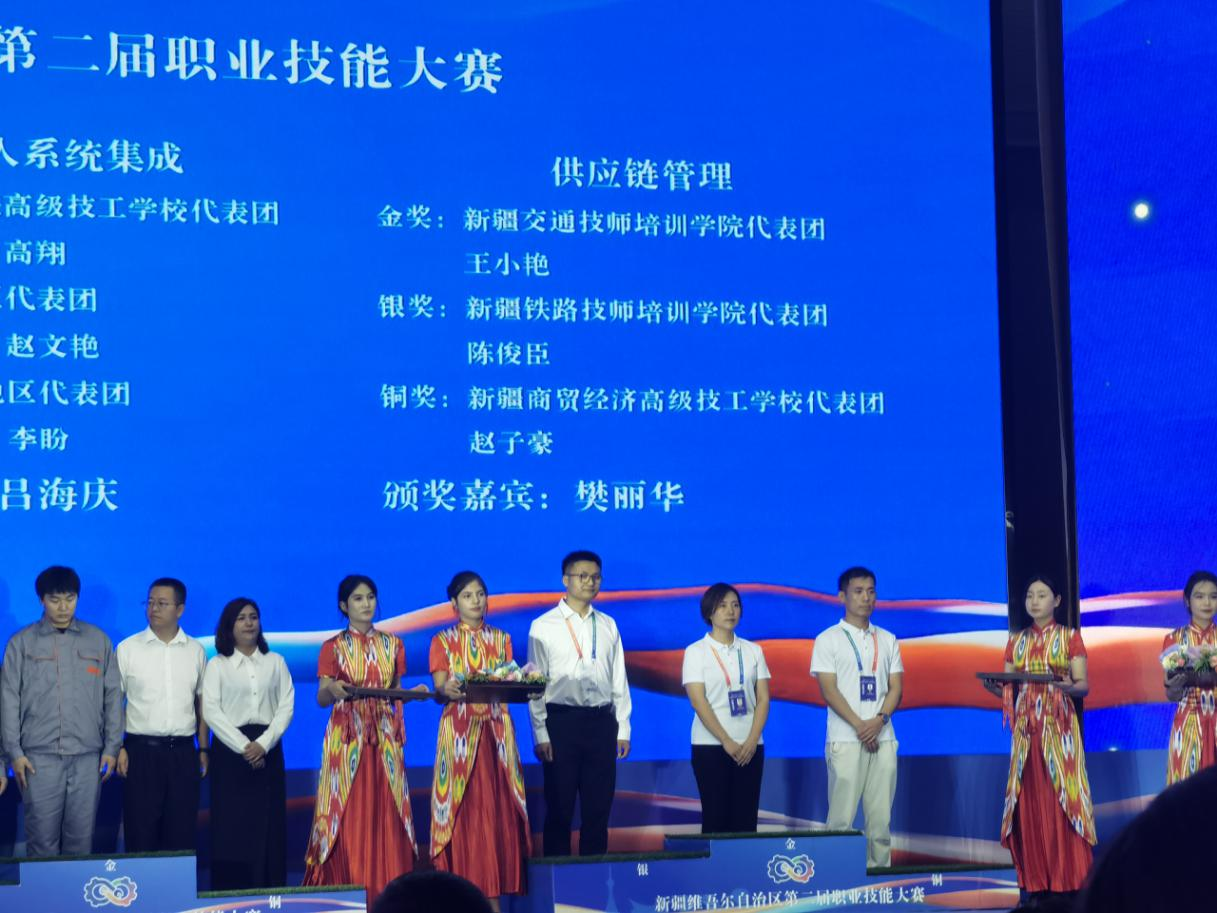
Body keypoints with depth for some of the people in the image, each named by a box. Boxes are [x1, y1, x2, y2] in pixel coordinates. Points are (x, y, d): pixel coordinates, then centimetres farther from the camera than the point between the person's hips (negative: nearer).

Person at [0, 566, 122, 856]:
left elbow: (113, 696, 10)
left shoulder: (98, 640, 9)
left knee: (81, 838, 2)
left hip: (87, 757, 1)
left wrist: (112, 747, 4)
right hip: (40, 758, -1)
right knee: (42, 840, -3)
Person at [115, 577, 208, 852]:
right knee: (141, 834, -2)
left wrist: (203, 749, 8)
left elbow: (202, 702, 13)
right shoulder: (128, 649, 2)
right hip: (141, 750, -2)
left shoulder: (195, 651, 9)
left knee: (181, 836, 3)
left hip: (183, 752, 2)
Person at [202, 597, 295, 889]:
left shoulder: (275, 662, 11)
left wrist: (263, 743, -11)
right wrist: (244, 747, -14)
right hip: (230, 749, -2)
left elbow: (286, 706, 3)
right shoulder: (217, 665, 5)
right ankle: (230, 895, -4)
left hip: (267, 750, 2)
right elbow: (211, 711, -5)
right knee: (232, 825, -5)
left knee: (269, 826, -2)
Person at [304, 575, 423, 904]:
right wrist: (333, 689, -23)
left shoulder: (393, 645, 13)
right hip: (347, 738, -2)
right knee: (348, 817, -7)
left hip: (385, 737, 2)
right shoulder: (333, 647, 4)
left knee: (386, 815, -3)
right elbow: (321, 699, -2)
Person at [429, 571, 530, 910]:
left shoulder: (500, 639, 15)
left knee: (497, 808, -3)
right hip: (459, 730, -2)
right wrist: (447, 690, -26)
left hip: (496, 729, 2)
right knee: (463, 809, -7)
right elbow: (439, 688, -3)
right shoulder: (443, 641, 7)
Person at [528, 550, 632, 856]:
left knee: (598, 808, 6)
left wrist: (623, 728, 7)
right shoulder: (544, 627, 1)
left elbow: (619, 680, 13)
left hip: (601, 720, 3)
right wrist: (540, 734, -9)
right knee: (559, 808, 0)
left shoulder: (607, 626, 12)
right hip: (561, 719, -3)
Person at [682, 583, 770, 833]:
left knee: (745, 820, 0)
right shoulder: (696, 652, 0)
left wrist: (752, 741, -8)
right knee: (715, 818, -4)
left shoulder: (753, 651, 10)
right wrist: (727, 742, -14)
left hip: (750, 746, 3)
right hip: (711, 746, -3)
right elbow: (698, 702, -7)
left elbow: (763, 699, 5)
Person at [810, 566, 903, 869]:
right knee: (842, 816, -6)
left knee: (881, 817, 3)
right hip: (845, 739, -4)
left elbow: (895, 688, 9)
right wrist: (859, 725, -15)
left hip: (883, 738, 4)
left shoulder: (887, 640, 15)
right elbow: (829, 690, -5)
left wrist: (880, 719, -10)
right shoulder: (828, 640, 3)